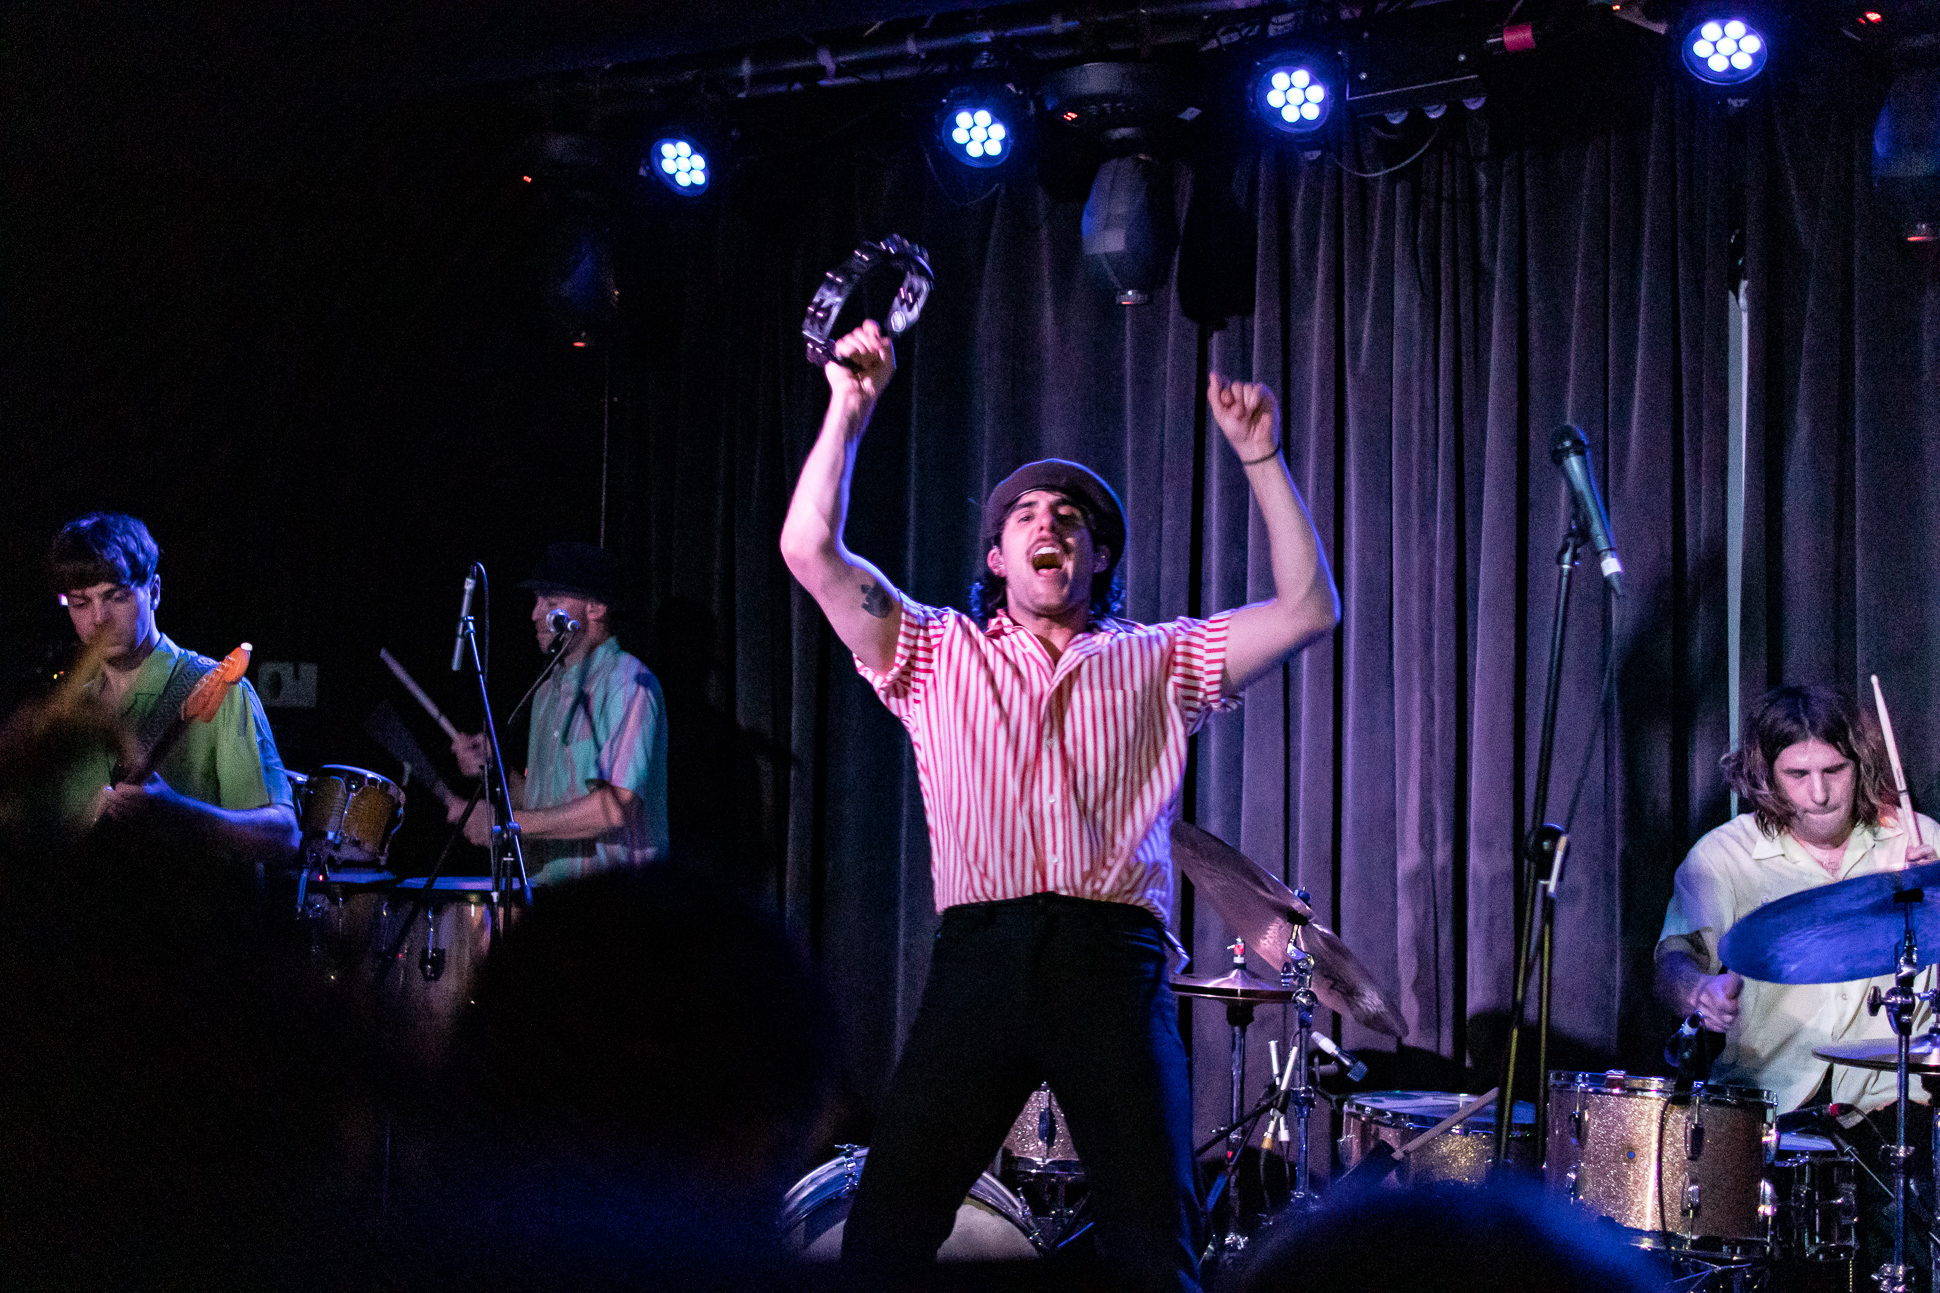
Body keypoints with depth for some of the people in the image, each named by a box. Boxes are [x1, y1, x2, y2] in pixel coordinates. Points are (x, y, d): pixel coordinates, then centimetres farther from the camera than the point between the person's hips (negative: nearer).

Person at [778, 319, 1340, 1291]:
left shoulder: (1157, 661, 17)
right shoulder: (938, 653, 17)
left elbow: (1309, 610, 8)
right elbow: (810, 552, 7)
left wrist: (1260, 456, 4)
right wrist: (849, 407, 2)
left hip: (1114, 963, 0)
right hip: (980, 955, 0)